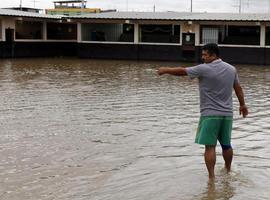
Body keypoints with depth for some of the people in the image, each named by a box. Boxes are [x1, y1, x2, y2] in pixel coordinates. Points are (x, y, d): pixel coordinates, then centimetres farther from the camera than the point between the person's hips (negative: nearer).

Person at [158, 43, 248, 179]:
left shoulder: (204, 69, -13)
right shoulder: (231, 69, 6)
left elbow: (182, 71, -6)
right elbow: (238, 88, 16)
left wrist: (165, 70, 9)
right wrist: (242, 104, 27)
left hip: (210, 114, -6)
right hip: (227, 114, 6)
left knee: (210, 146, -4)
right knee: (226, 144, 19)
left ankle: (212, 177, -6)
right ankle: (228, 170, 34)